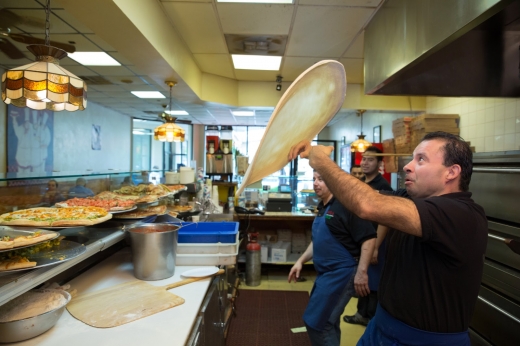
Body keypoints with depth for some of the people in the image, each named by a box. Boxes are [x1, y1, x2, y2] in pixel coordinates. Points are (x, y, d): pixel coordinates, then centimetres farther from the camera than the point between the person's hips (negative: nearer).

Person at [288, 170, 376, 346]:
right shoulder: (323, 207, 11)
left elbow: (368, 238, -21)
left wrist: (361, 272, -24)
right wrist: (301, 261, 15)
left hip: (340, 273, -9)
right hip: (326, 272, 9)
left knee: (315, 321, -4)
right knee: (327, 322, 19)